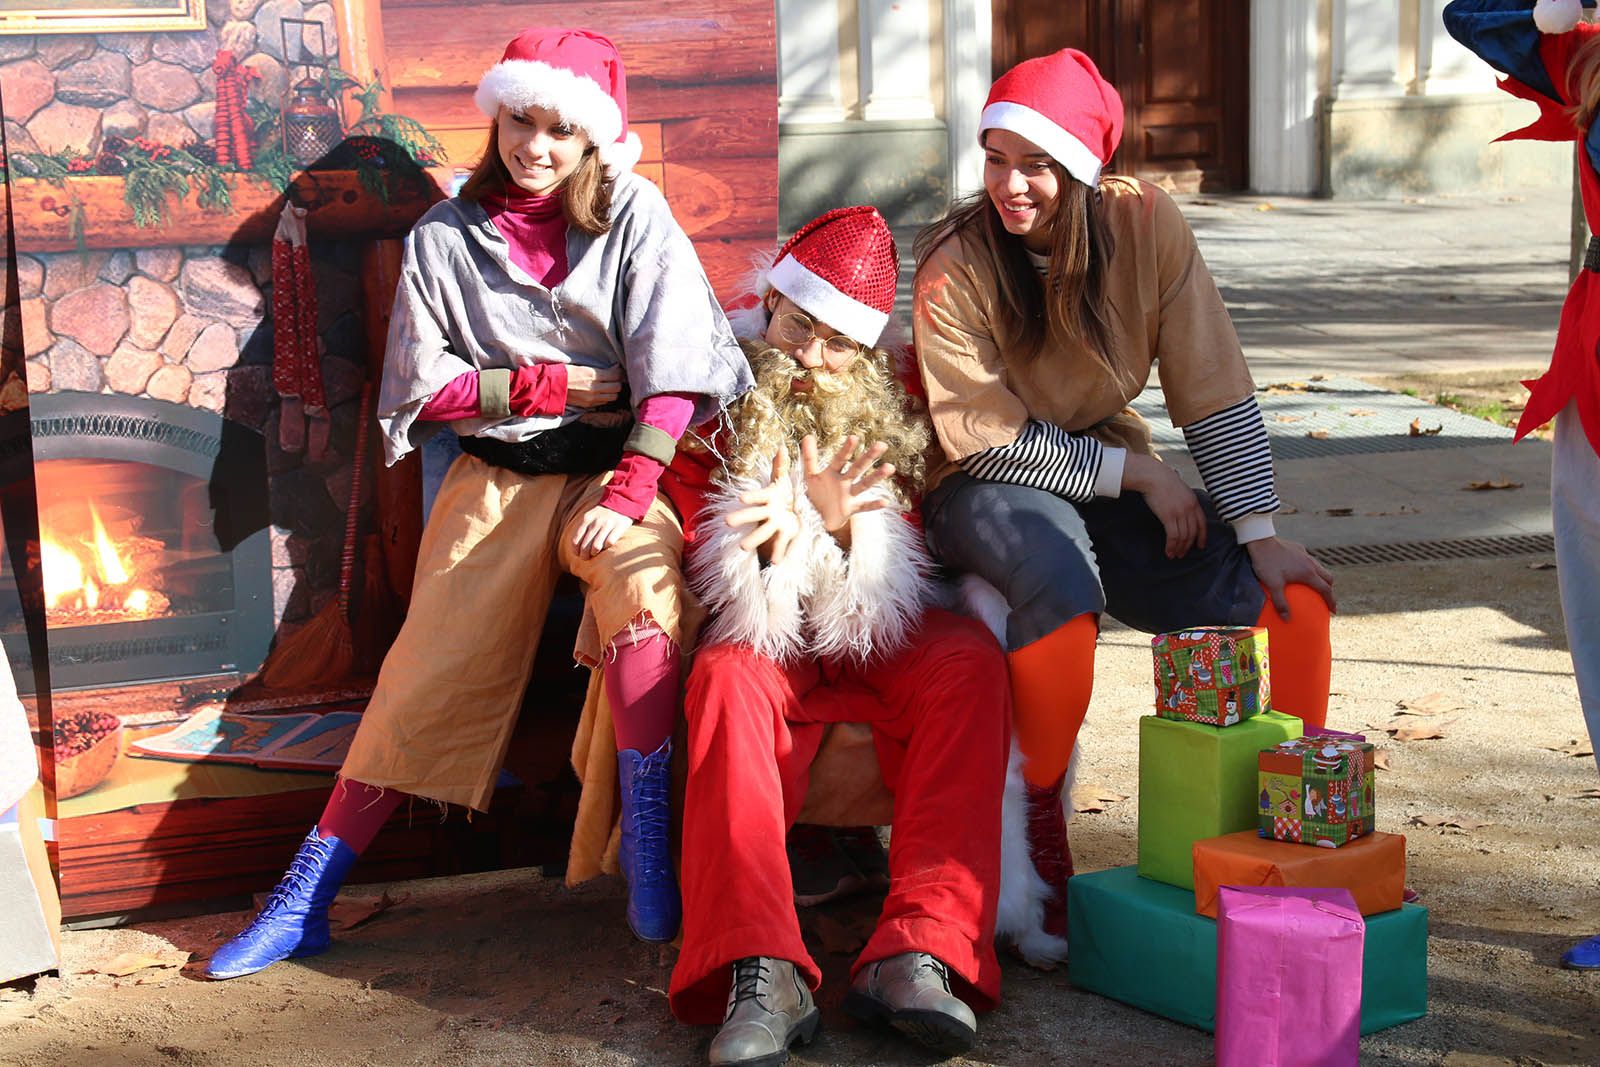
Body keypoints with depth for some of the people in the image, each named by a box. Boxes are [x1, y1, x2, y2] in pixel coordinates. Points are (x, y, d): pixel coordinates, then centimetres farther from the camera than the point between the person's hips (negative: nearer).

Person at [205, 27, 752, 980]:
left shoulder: (634, 216, 0)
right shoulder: (446, 237, 6)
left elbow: (670, 372, -8)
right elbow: (426, 392, 4)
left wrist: (628, 497, -20)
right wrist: (557, 382, -6)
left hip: (613, 463, -1)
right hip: (497, 476, 1)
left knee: (644, 576, -33)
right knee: (431, 674, -10)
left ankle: (649, 847, -24)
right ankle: (305, 900, -3)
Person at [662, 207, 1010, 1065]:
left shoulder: (889, 407, 7)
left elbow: (911, 558, 4)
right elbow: (700, 561, 2)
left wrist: (845, 525, -18)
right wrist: (767, 539, -21)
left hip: (876, 639, 2)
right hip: (765, 636, -1)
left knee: (970, 661, -30)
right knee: (726, 679, -35)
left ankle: (919, 949, -41)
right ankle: (760, 974, -49)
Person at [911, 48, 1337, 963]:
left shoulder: (1146, 222, -13)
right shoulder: (956, 266, -19)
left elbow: (1216, 390, -10)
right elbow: (985, 439, -17)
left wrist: (1261, 531, -17)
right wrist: (1137, 472, -18)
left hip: (1114, 470, 4)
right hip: (992, 488, -4)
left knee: (1294, 599, -15)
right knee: (1061, 588, -38)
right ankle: (1038, 832, -16)